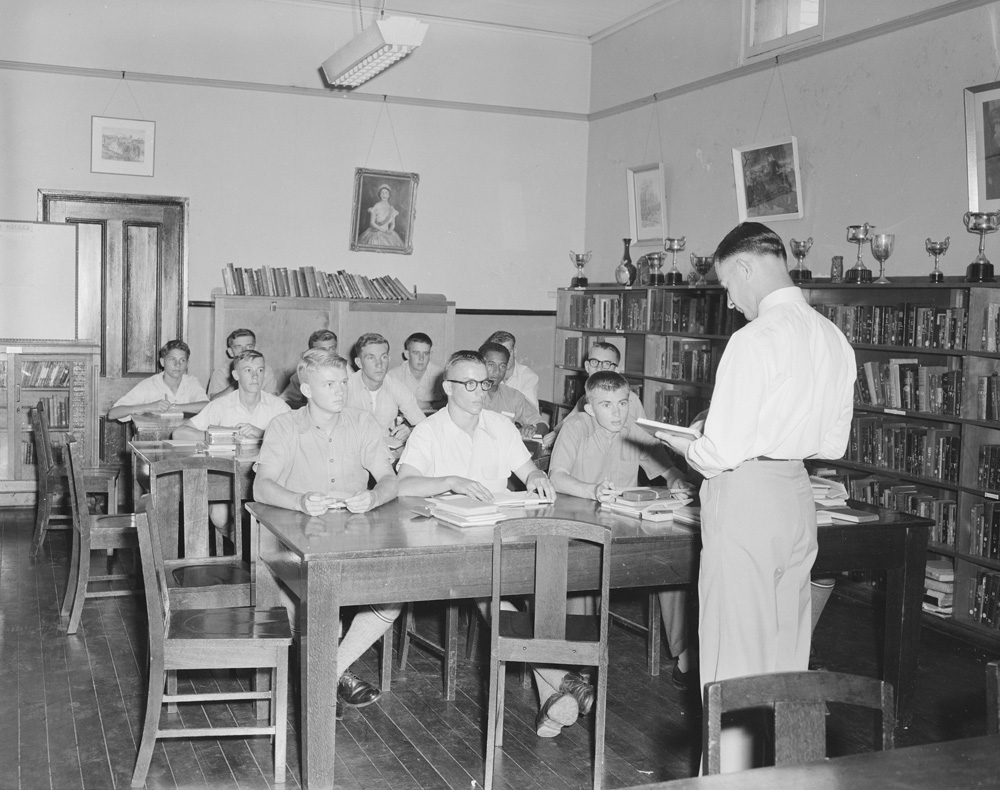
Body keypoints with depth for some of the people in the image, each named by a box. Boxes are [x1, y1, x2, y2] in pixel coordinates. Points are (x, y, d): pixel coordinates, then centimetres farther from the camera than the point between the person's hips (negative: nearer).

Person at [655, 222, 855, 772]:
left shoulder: (756, 338, -16)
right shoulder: (834, 339, 7)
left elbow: (724, 452, -18)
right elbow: (832, 444, 13)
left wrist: (681, 445, 1)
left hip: (747, 496, -8)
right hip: (798, 496, 8)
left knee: (735, 655, 2)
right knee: (786, 651, 17)